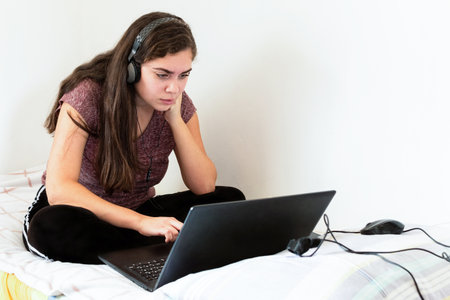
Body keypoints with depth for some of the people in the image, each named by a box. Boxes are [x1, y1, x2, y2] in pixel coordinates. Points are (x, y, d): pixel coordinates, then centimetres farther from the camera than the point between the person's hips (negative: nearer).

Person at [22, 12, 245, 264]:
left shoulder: (179, 105, -7)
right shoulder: (88, 97, -21)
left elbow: (204, 187, -11)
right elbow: (59, 189, -32)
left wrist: (175, 119, -20)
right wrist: (140, 222, -42)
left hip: (138, 213, 4)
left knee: (230, 199, -14)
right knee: (51, 227, -39)